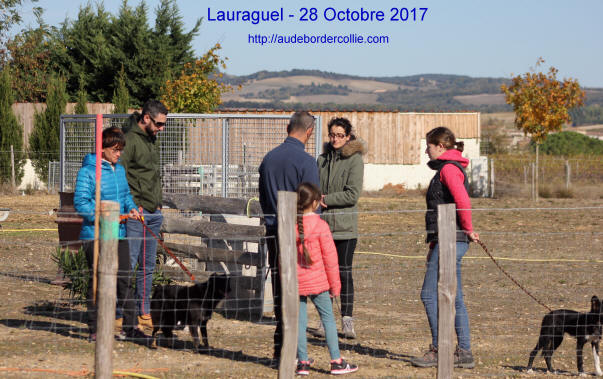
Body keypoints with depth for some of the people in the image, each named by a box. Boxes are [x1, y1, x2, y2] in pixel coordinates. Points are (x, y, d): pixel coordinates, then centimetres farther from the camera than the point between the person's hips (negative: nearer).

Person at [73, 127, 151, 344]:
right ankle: (95, 329, 9)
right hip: (95, 235, -6)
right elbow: (80, 202, -14)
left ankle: (129, 327, 10)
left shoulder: (120, 170, 12)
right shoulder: (88, 171, -10)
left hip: (119, 234, 6)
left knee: (124, 279, 5)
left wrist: (131, 208, 3)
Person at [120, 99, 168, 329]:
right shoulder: (130, 139, -12)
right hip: (135, 213, -9)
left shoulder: (152, 140, 16)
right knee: (128, 263, -7)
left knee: (148, 266, 11)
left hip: (153, 213, 9)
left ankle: (143, 312, 17)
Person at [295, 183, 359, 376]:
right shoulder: (320, 226, -11)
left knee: (300, 321, 8)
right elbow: (330, 257, -7)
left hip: (296, 282, 3)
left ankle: (302, 362, 8)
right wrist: (335, 284, 2)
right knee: (328, 318, 6)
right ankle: (336, 362, 8)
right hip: (317, 281, -3)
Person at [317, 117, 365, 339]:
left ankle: (347, 320, -1)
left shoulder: (354, 159, -4)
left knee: (344, 271, -5)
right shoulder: (323, 159, 13)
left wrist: (326, 199, -11)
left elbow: (353, 194, -12)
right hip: (323, 223, 5)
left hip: (345, 226, -5)